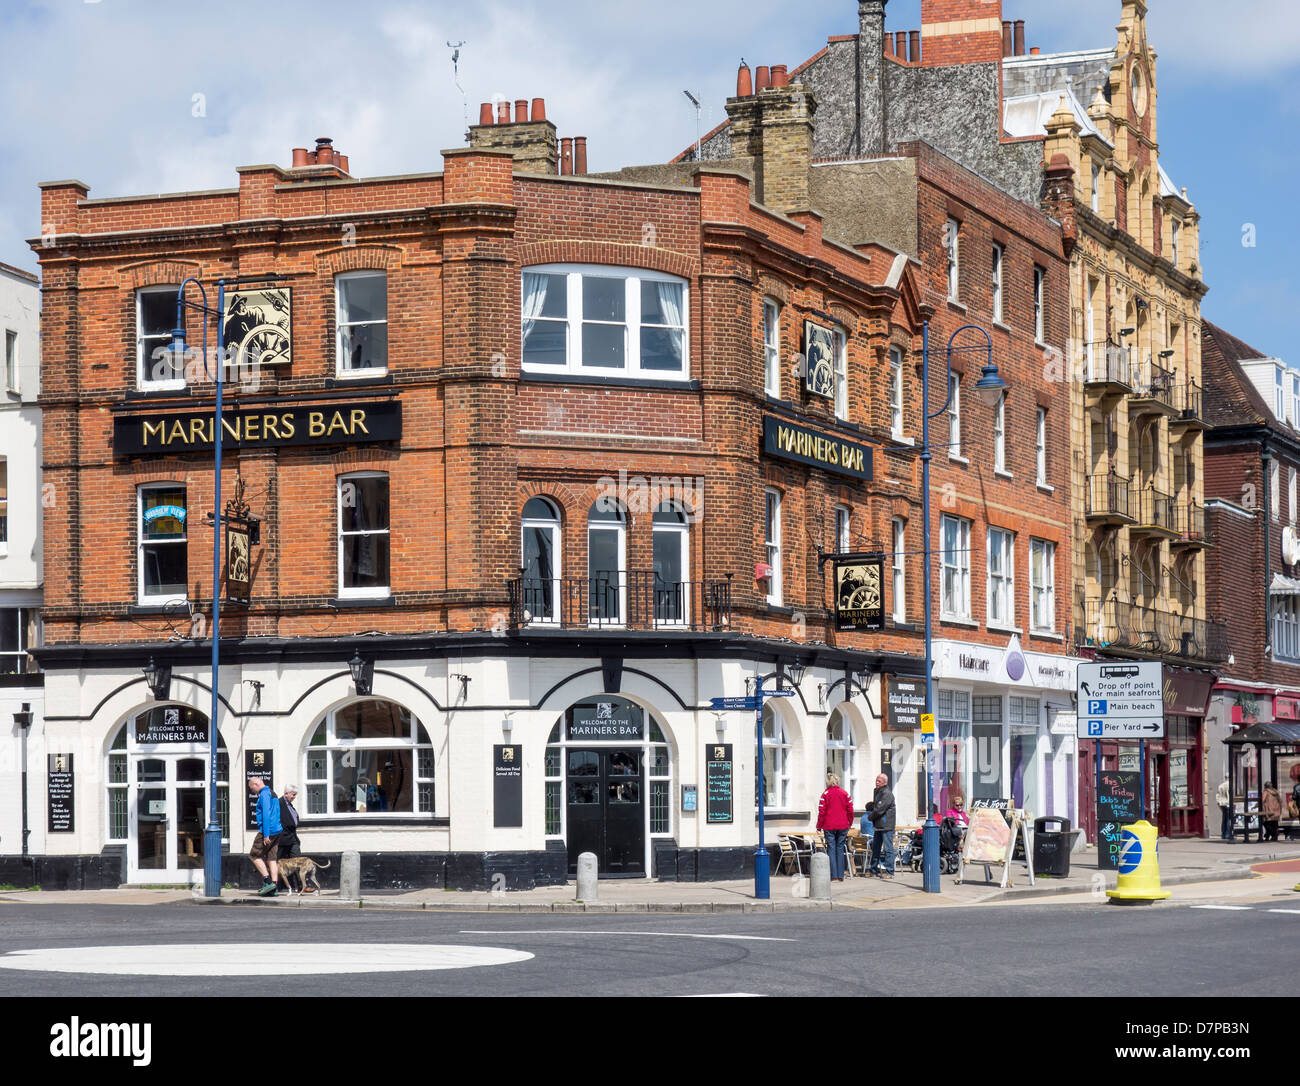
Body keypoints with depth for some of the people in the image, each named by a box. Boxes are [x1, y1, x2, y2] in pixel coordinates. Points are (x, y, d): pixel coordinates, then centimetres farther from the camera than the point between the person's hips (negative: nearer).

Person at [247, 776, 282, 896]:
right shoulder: (272, 794, 20)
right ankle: (273, 889, 2)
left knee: (254, 855, -1)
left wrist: (266, 835, -22)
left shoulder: (264, 794, -11)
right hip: (277, 831, 9)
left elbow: (266, 814, -19)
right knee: (272, 858, 6)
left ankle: (268, 881, -10)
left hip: (268, 830, -9)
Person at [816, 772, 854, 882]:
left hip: (829, 826, -3)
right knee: (840, 849, 9)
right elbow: (850, 810, 4)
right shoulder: (845, 794, 3)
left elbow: (821, 811, -7)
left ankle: (834, 876, -4)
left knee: (831, 849, 1)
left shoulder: (825, 794, -6)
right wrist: (849, 824, 15)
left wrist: (819, 825, 2)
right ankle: (840, 876, 8)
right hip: (843, 826, 3)